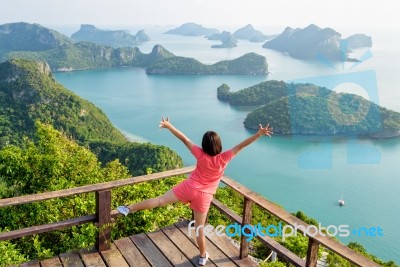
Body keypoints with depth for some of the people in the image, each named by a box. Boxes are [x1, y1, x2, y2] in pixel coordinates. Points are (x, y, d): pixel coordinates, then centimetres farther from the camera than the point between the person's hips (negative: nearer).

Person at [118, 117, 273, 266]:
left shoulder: (201, 154, -11)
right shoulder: (224, 158, -14)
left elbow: (184, 139, -8)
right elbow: (241, 146, -15)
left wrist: (169, 126, -2)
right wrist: (259, 134, -15)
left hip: (189, 188, 0)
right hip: (204, 196, 0)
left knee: (160, 200, 5)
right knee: (200, 228, 12)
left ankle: (129, 209, 10)